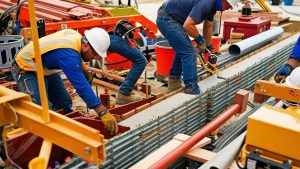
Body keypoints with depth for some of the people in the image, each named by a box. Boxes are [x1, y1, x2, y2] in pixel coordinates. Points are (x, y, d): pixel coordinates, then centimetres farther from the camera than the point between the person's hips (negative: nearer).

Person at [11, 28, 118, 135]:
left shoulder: (76, 34, -11)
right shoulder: (68, 54, -36)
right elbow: (81, 85, -40)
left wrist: (82, 67, 1)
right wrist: (103, 113, -40)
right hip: (26, 70, -9)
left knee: (64, 103, 9)